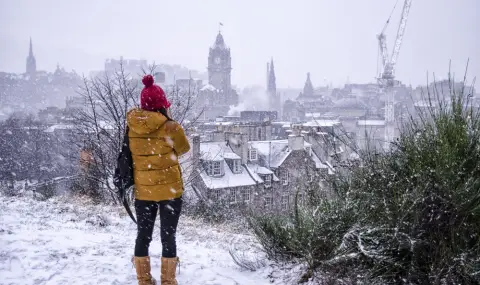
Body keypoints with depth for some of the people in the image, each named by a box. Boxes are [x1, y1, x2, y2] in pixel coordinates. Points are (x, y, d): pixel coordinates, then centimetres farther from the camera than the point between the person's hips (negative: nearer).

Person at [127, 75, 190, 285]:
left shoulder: (132, 126, -7)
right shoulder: (171, 128, -18)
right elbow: (184, 149, 0)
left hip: (142, 190, 4)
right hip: (169, 190, -3)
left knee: (143, 235, 15)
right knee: (168, 236, 9)